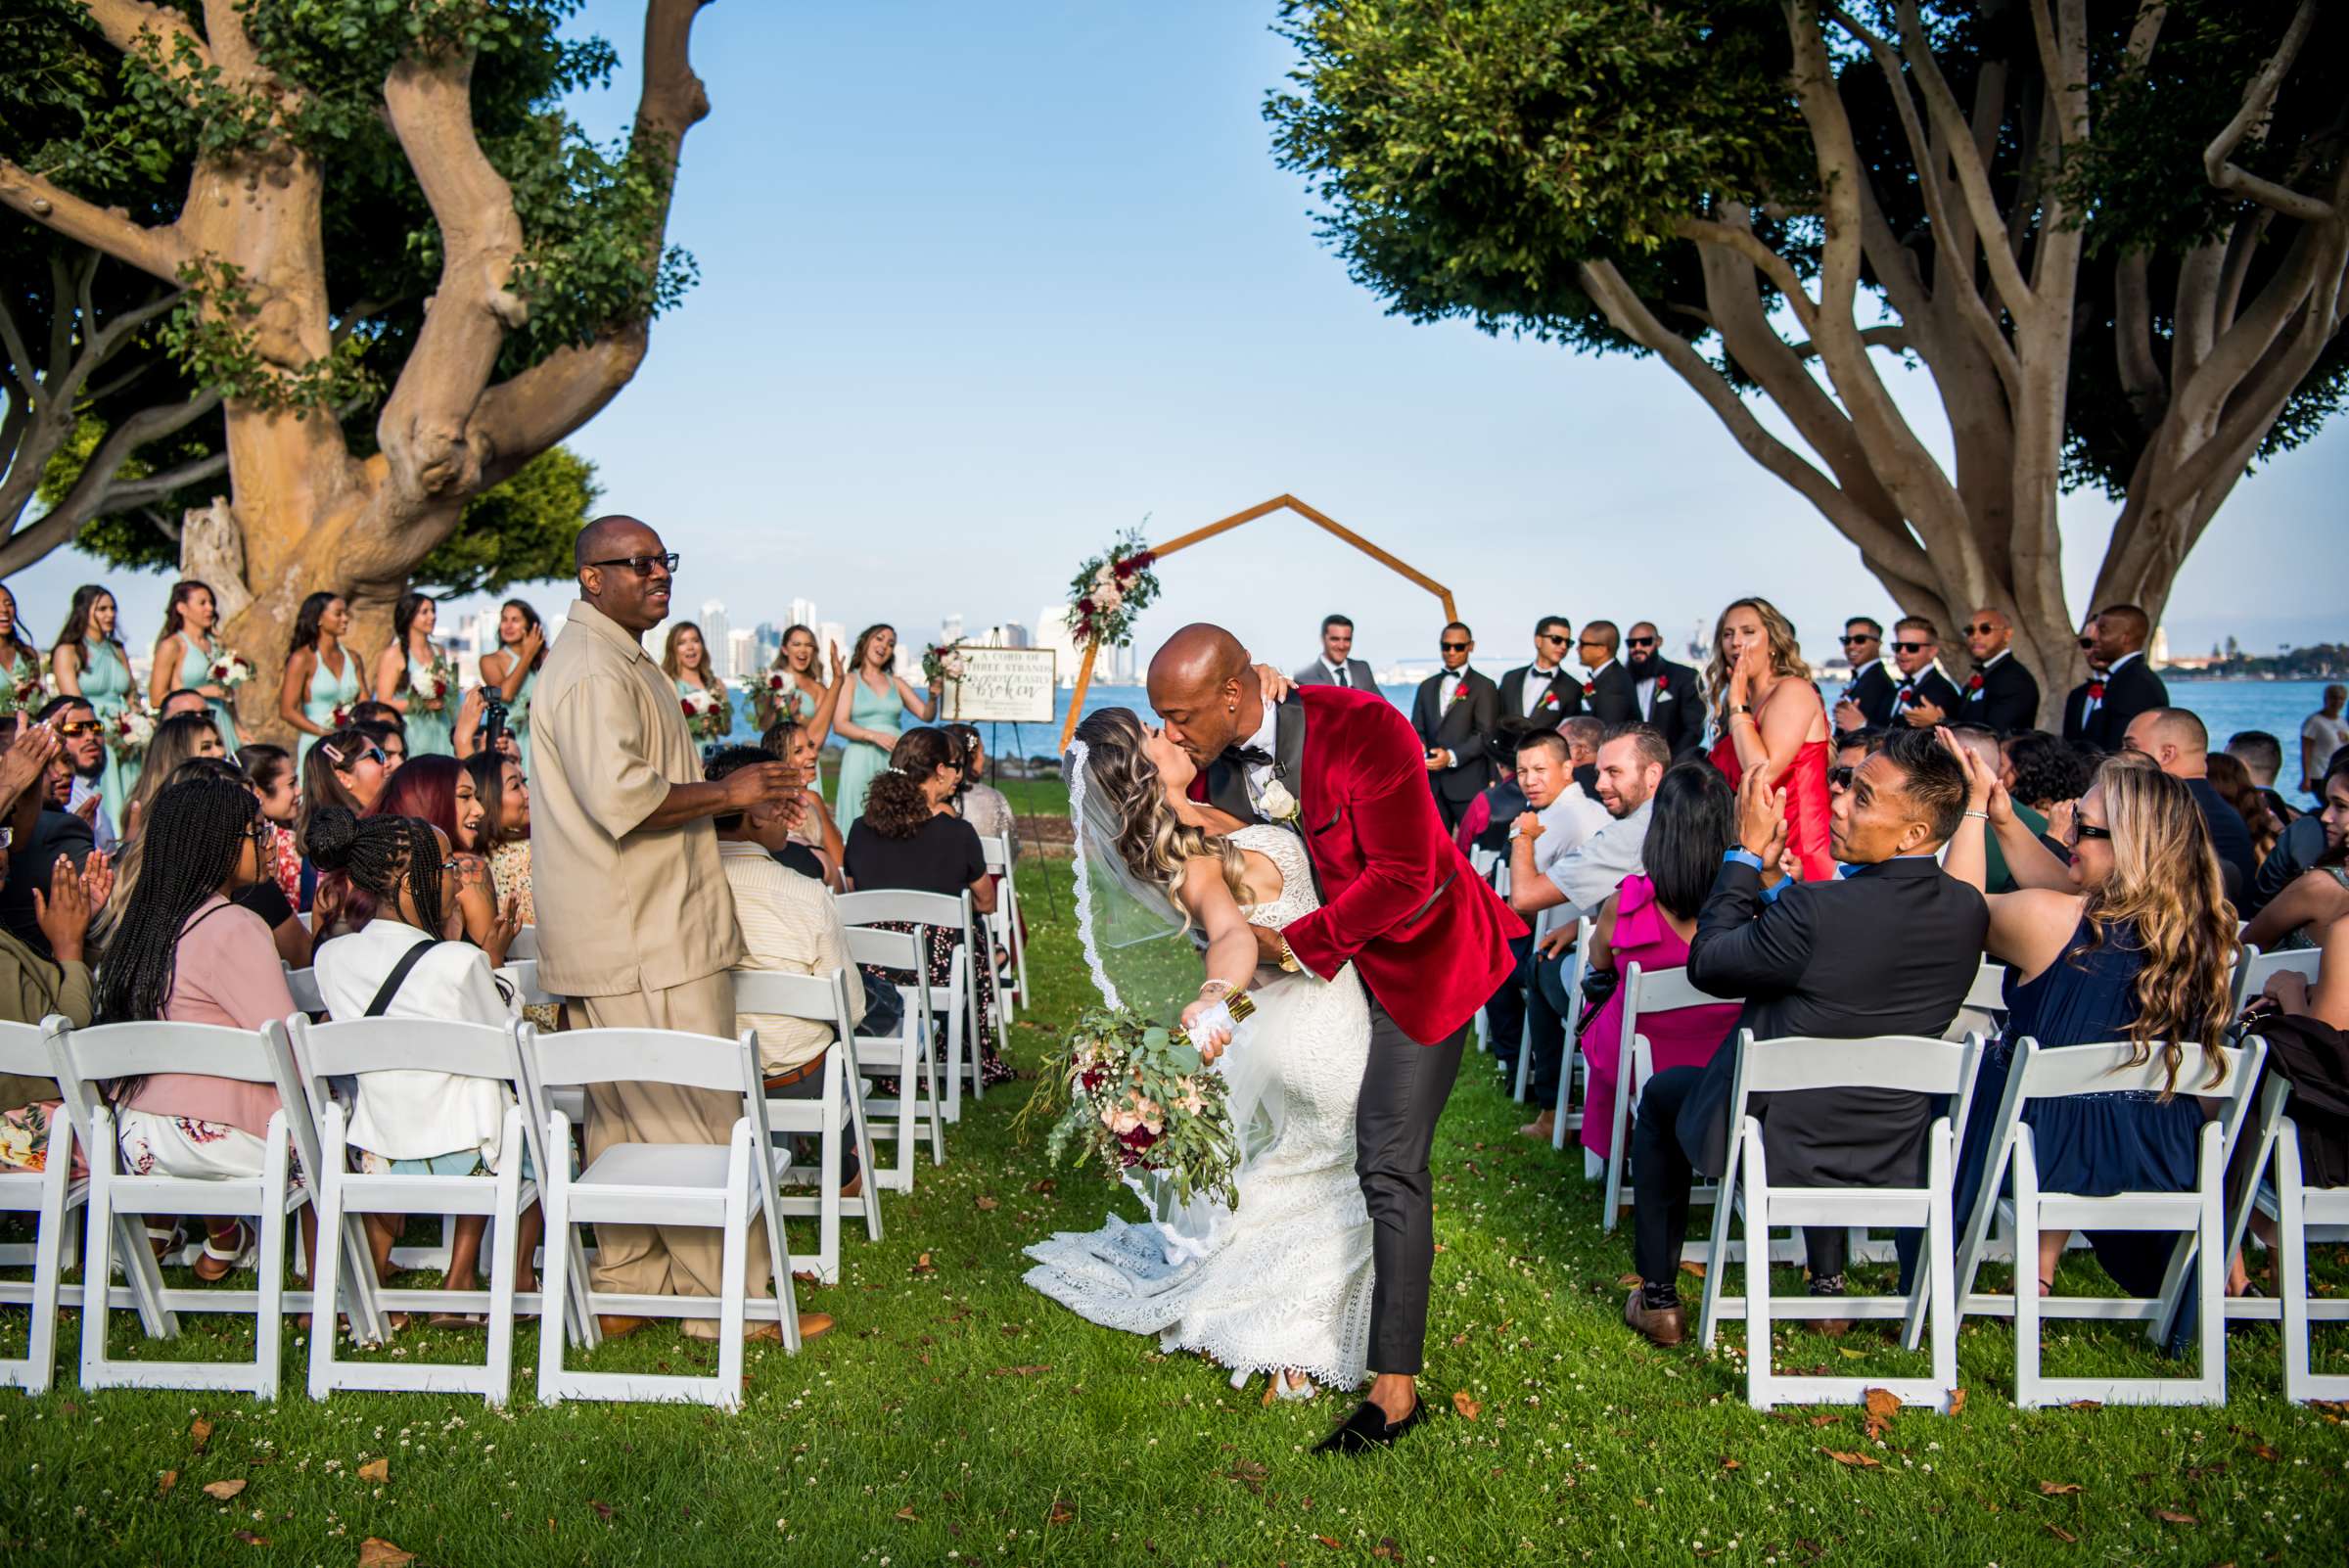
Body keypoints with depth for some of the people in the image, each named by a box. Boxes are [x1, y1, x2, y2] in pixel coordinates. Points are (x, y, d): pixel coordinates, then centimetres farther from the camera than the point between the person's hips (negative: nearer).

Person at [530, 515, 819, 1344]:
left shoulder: (620, 661, 21)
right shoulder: (594, 672, -15)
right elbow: (621, 798, -26)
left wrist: (725, 797, 20)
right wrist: (725, 792, -17)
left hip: (638, 939, 11)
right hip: (643, 949, -11)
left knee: (625, 1119, 16)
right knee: (696, 1125, -5)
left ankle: (627, 1287, 25)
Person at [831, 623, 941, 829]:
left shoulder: (897, 683, 13)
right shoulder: (849, 680, 3)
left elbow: (926, 715, 8)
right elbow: (839, 725, -7)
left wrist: (932, 697, -13)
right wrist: (873, 736, -20)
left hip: (894, 760, 3)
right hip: (862, 759, -3)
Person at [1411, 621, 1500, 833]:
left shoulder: (1484, 686, 2)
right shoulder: (1427, 686, 18)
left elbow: (1485, 734, -6)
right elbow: (1416, 729, 14)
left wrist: (1452, 756, -19)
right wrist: (1419, 748, -10)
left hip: (1468, 783, -4)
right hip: (1432, 783, 4)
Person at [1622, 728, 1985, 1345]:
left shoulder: (1817, 910, -31)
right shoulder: (1968, 911, -10)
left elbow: (1706, 963, -15)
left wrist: (1749, 855, -7)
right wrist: (1769, 877, 5)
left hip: (1775, 1147, -6)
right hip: (1889, 1160, 6)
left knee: (1661, 1094, 25)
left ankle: (1658, 1300, 29)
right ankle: (1829, 1286, 42)